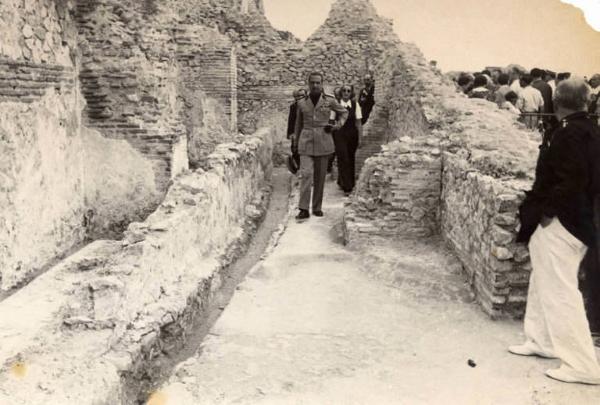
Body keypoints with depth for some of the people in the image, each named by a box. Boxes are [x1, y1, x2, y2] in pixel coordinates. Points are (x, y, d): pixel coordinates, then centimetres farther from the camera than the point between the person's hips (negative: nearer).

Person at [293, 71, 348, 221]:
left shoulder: (329, 100, 2)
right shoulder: (302, 103, 6)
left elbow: (344, 112, 18)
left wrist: (338, 125, 1)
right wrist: (296, 143, 21)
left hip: (323, 142, 0)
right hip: (306, 142, 0)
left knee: (320, 176, 5)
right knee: (306, 174, -13)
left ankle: (317, 208, 17)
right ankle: (303, 209, -13)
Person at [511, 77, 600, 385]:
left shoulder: (569, 134, -19)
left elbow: (571, 181, -26)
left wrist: (548, 211, -16)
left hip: (559, 223, -10)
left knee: (559, 291, -4)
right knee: (543, 283, 22)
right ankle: (542, 341, 35)